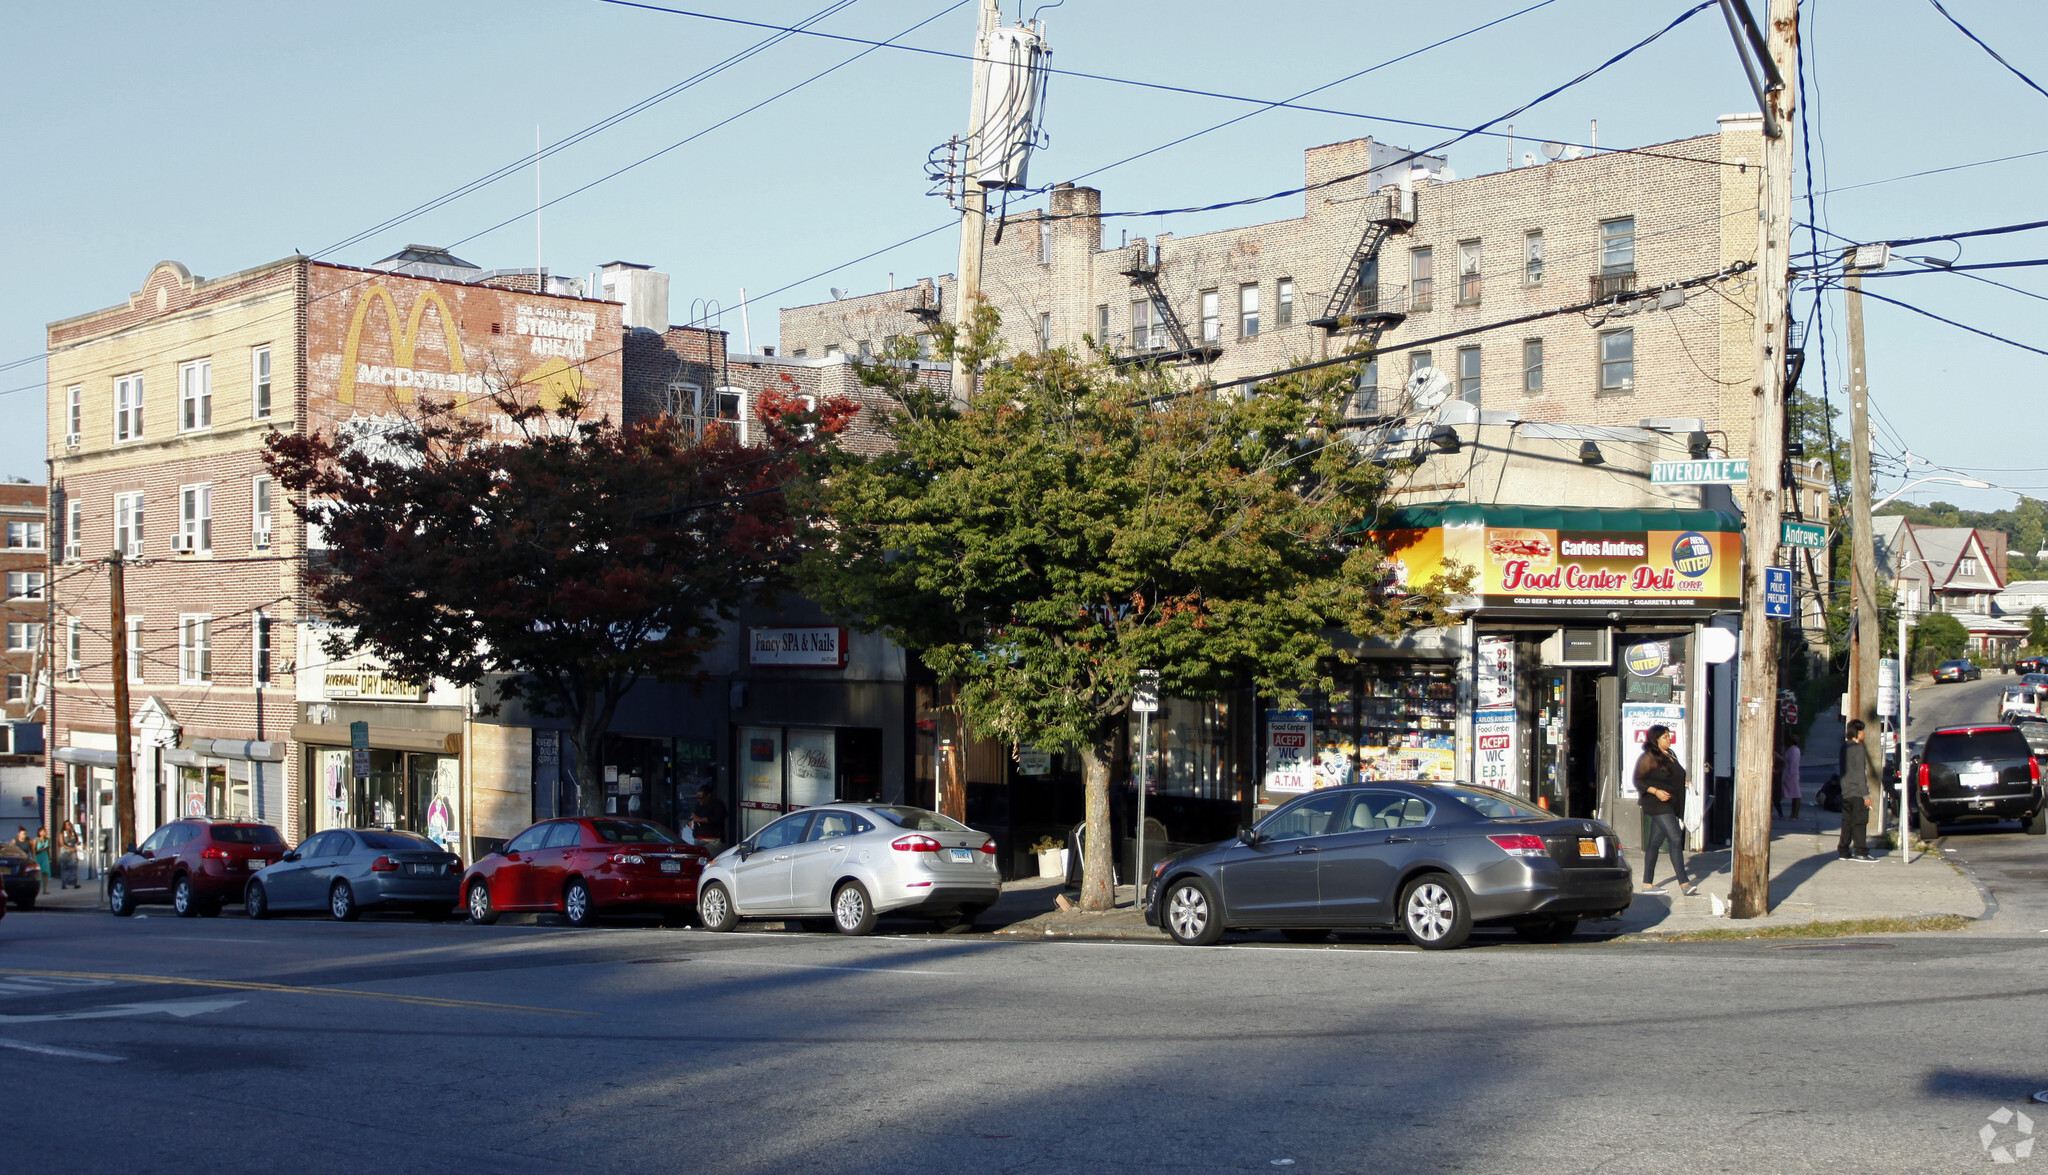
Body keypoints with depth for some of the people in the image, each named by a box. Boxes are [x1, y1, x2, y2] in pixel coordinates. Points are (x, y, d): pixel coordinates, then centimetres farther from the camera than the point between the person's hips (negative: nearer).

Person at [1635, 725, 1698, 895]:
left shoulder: (1670, 756, 19)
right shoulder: (1649, 758, -9)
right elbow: (1638, 781, -10)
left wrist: (1683, 784, 13)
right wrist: (1656, 791, -21)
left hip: (1669, 806, 9)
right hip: (1658, 805, -9)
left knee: (1655, 842, 10)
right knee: (1675, 839, -16)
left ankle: (1647, 883, 14)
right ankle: (1684, 883, -21)